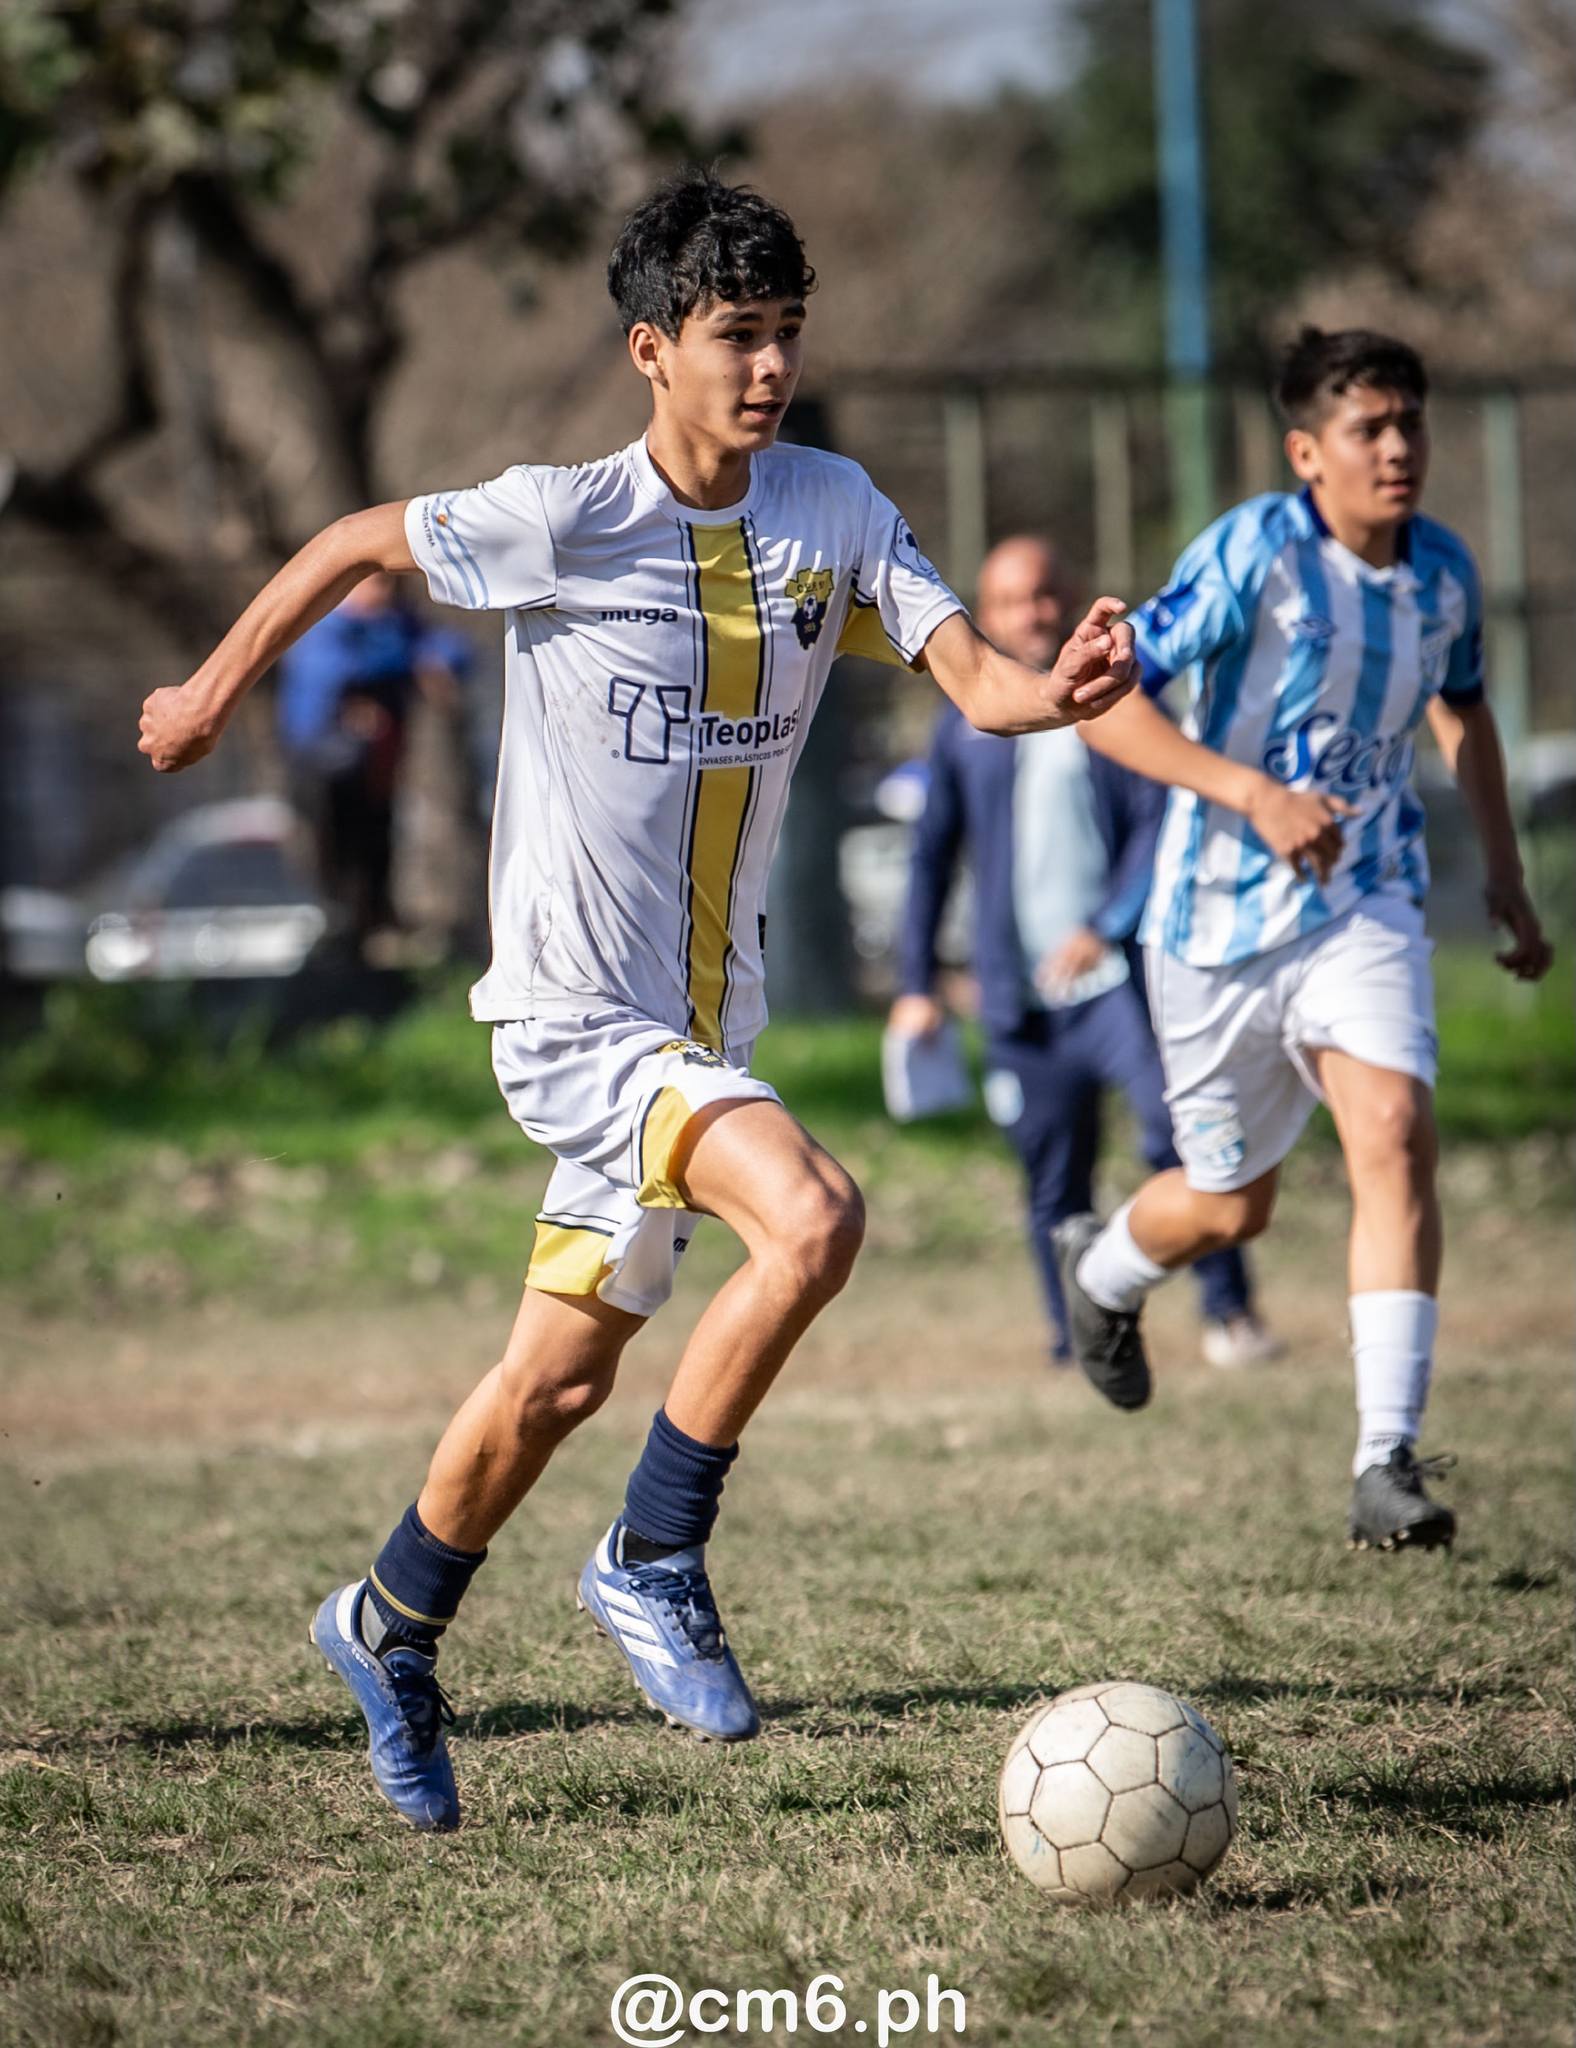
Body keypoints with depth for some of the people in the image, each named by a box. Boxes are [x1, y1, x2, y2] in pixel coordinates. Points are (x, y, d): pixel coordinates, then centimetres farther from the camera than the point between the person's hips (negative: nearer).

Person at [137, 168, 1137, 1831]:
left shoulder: (832, 509, -1)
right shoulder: (560, 522, -15)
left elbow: (971, 676, -9)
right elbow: (360, 542, 0)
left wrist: (1060, 690, -31)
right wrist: (215, 688, 10)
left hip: (705, 1019, 6)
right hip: (574, 1013, -6)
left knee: (562, 1374, 15)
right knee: (811, 1217, -27)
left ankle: (392, 1630, 38)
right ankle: (652, 1562, -11)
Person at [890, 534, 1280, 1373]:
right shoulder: (969, 723, 13)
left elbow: (1158, 820, -4)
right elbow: (932, 855, 18)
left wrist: (1108, 927, -17)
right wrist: (916, 982, 13)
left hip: (1116, 974, -3)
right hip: (1020, 994, 3)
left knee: (1176, 1130, -19)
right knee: (1054, 1184, 4)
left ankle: (1227, 1308, -10)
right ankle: (1079, 1349, 13)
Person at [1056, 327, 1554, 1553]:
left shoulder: (1444, 572, 0)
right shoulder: (1254, 553, -17)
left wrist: (1506, 875, 18)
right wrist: (1253, 792, -31)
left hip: (1365, 907, 3)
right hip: (1223, 914, -3)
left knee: (1395, 1134, -21)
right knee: (1232, 1206, 10)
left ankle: (1389, 1463, -20)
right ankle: (1101, 1270, 47)